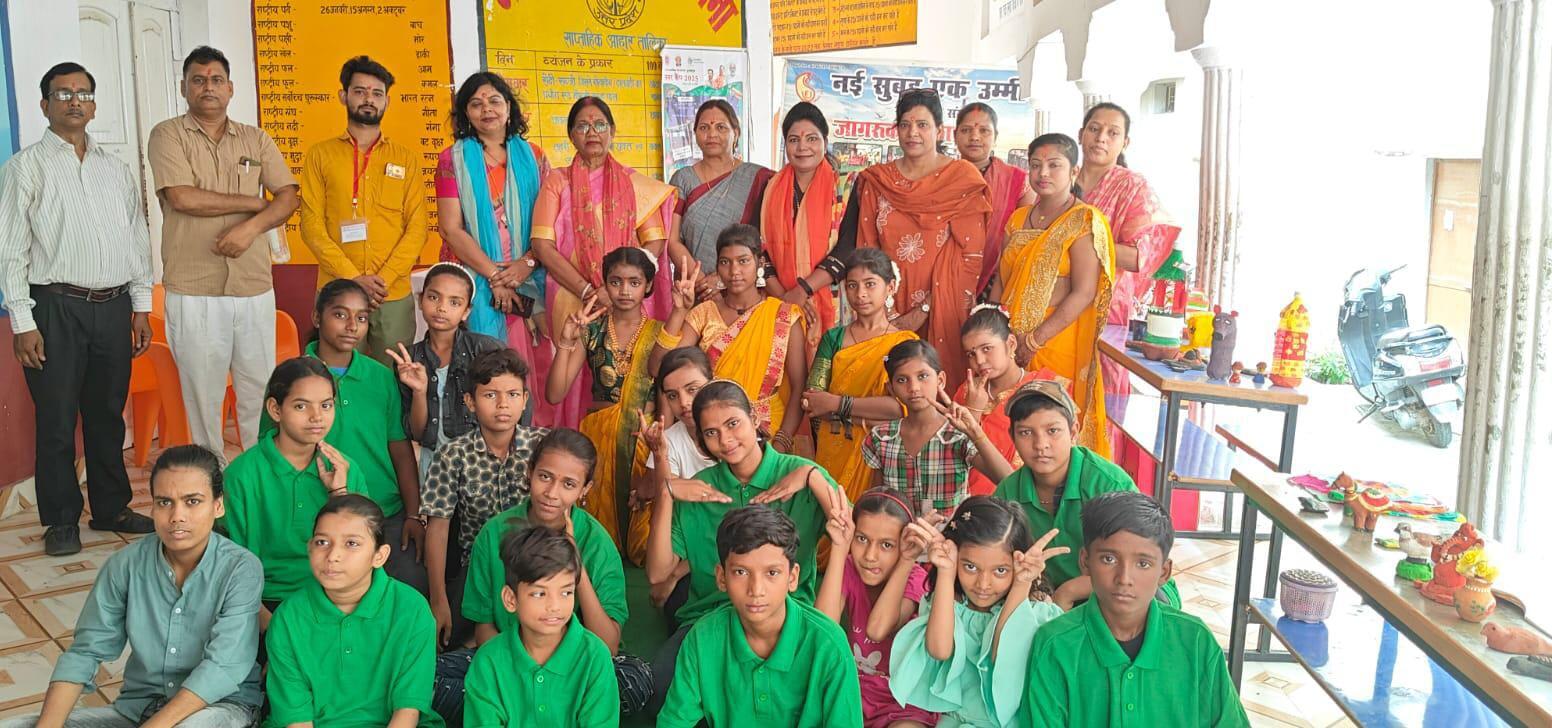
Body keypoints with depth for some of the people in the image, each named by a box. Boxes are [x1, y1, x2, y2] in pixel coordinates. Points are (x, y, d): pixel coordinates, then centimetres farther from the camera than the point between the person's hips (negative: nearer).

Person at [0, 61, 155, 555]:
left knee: (108, 415, 12)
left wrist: (141, 306, 10)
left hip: (113, 308, 4)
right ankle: (61, 520, 13)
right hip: (56, 308, -4)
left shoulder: (117, 170, 14)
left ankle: (111, 508, 23)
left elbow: (138, 240, 16)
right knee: (57, 420, 1)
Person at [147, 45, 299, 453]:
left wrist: (252, 226, -14)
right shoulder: (168, 136, 2)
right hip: (194, 291, -2)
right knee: (202, 393, 5)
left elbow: (288, 197, 4)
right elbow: (183, 197, -12)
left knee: (260, 390, 6)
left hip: (255, 287, 3)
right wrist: (254, 202, -4)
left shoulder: (256, 139, 13)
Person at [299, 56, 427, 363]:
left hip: (395, 295, 1)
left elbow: (416, 227, 2)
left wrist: (384, 278, -10)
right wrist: (353, 278, -12)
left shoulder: (406, 158, 10)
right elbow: (312, 226, -1)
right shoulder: (320, 155, 7)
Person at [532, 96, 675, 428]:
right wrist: (587, 291, -14)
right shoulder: (557, 182, 8)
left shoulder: (634, 182, 12)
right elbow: (543, 245, -3)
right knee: (578, 378, -3)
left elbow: (655, 243, 3)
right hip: (574, 300, -1)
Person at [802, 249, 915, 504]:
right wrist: (867, 419, -15)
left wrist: (837, 404, -12)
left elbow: (903, 406, -13)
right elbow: (811, 403, -3)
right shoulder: (834, 339, 8)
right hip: (832, 456, 2)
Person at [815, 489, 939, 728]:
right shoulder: (849, 568, -6)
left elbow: (878, 629, -32)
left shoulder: (915, 579, -13)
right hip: (856, 689, 3)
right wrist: (840, 547, -25)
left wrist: (907, 560, -31)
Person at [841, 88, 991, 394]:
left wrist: (925, 309, -12)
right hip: (888, 315, 3)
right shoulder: (875, 181, 9)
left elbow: (972, 257, -7)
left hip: (942, 313, -2)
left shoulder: (963, 179, -1)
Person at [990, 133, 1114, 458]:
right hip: (1010, 343, 6)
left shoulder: (1084, 221, -7)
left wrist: (1035, 339, -16)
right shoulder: (1018, 219, 13)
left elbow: (1084, 294, -14)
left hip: (1058, 342, -5)